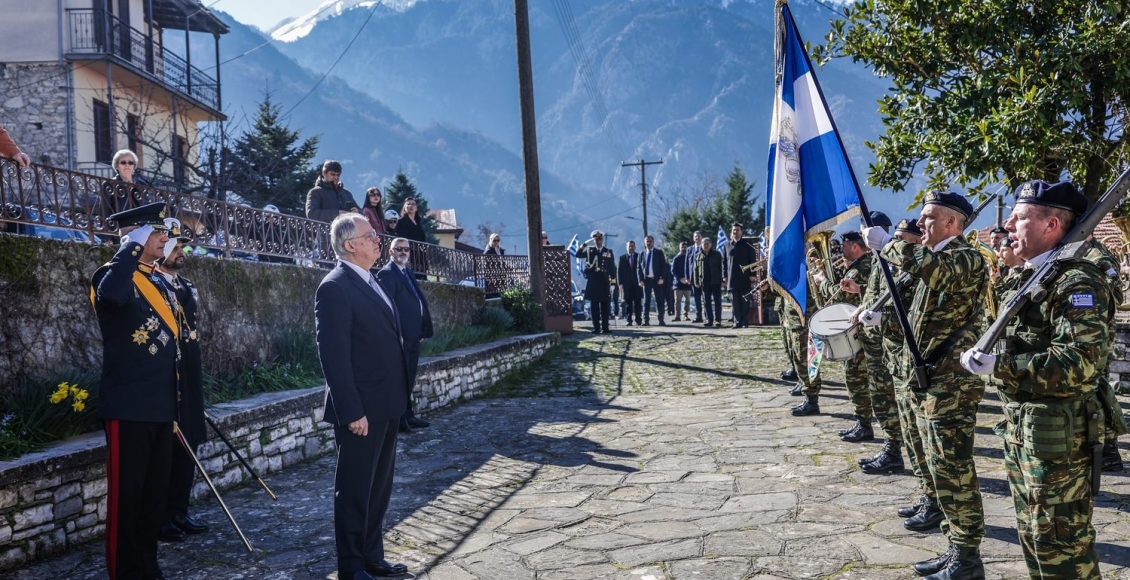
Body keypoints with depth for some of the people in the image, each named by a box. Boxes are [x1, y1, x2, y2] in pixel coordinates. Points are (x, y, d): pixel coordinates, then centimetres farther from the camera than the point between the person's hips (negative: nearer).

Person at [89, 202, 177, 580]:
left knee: (157, 493, 15)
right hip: (128, 408, -8)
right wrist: (133, 247, -24)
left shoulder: (161, 283, 15)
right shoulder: (113, 276, -9)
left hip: (161, 407, 8)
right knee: (126, 496, 2)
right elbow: (112, 294, -37)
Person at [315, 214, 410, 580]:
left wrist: (398, 399, 15)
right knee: (354, 491, 4)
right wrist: (351, 412, -22)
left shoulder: (371, 282, 13)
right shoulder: (335, 288, -15)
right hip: (361, 411, -9)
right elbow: (333, 355, -20)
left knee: (378, 488, 18)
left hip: (385, 406, 9)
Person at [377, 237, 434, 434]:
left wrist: (422, 330, 11)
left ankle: (408, 416, 25)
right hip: (400, 338, -9)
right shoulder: (386, 274, -11)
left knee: (409, 380, 16)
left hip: (413, 337, 9)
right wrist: (397, 335, -21)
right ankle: (399, 420, 6)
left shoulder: (408, 273, 17)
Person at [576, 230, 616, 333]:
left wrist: (613, 280, 2)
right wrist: (585, 244, -16)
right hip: (592, 281, 0)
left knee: (605, 306, 1)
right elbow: (578, 255, -8)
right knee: (594, 306, 1)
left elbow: (612, 268, 8)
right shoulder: (589, 251, 8)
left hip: (604, 281, 0)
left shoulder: (608, 252, 8)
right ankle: (596, 328, 5)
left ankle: (605, 327, 6)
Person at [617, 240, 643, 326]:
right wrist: (620, 283, -1)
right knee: (628, 303, 1)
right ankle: (629, 320, 4)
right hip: (626, 284, 1)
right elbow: (619, 271, 7)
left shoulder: (639, 257, 6)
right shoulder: (622, 258, 9)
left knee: (638, 302, -2)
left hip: (637, 283, -1)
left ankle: (638, 320, 0)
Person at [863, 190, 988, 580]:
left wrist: (885, 243, -24)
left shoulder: (967, 259, -13)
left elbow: (928, 267, -36)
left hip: (952, 383, -10)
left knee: (952, 470, -4)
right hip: (931, 380, 10)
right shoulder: (936, 261, 17)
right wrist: (882, 318, 10)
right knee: (944, 469, 14)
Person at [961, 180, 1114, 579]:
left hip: (1058, 434, -10)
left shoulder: (1078, 282, -17)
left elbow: (1079, 365, -27)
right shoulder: (1033, 277, 13)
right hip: (1021, 428, 10)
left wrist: (999, 365, -26)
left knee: (1061, 543, 1)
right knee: (1033, 533, 20)